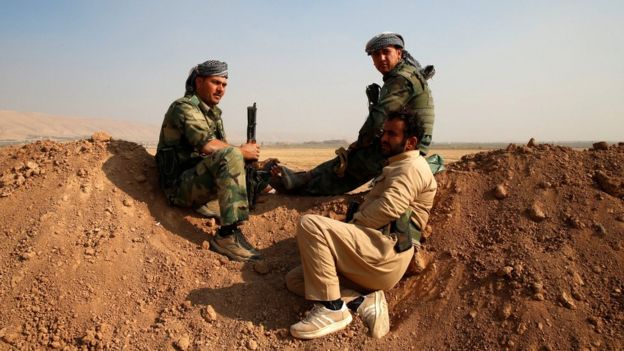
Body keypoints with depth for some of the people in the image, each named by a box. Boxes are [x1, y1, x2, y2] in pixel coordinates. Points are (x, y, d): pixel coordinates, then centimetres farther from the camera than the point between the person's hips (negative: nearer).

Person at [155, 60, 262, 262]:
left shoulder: (213, 112, 19)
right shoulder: (185, 107, -10)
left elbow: (222, 148, 14)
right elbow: (208, 147, -23)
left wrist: (243, 153, -6)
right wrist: (242, 151, -11)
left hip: (201, 183, 9)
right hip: (181, 186, -9)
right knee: (231, 156, -32)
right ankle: (228, 236, -34)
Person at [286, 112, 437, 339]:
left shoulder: (412, 167, -2)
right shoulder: (398, 167, 30)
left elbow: (387, 208, -18)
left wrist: (350, 226, -6)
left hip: (385, 255, -10)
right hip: (374, 254, 11)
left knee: (310, 224, -25)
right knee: (295, 280, 5)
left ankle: (331, 308, -20)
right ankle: (364, 302, -7)